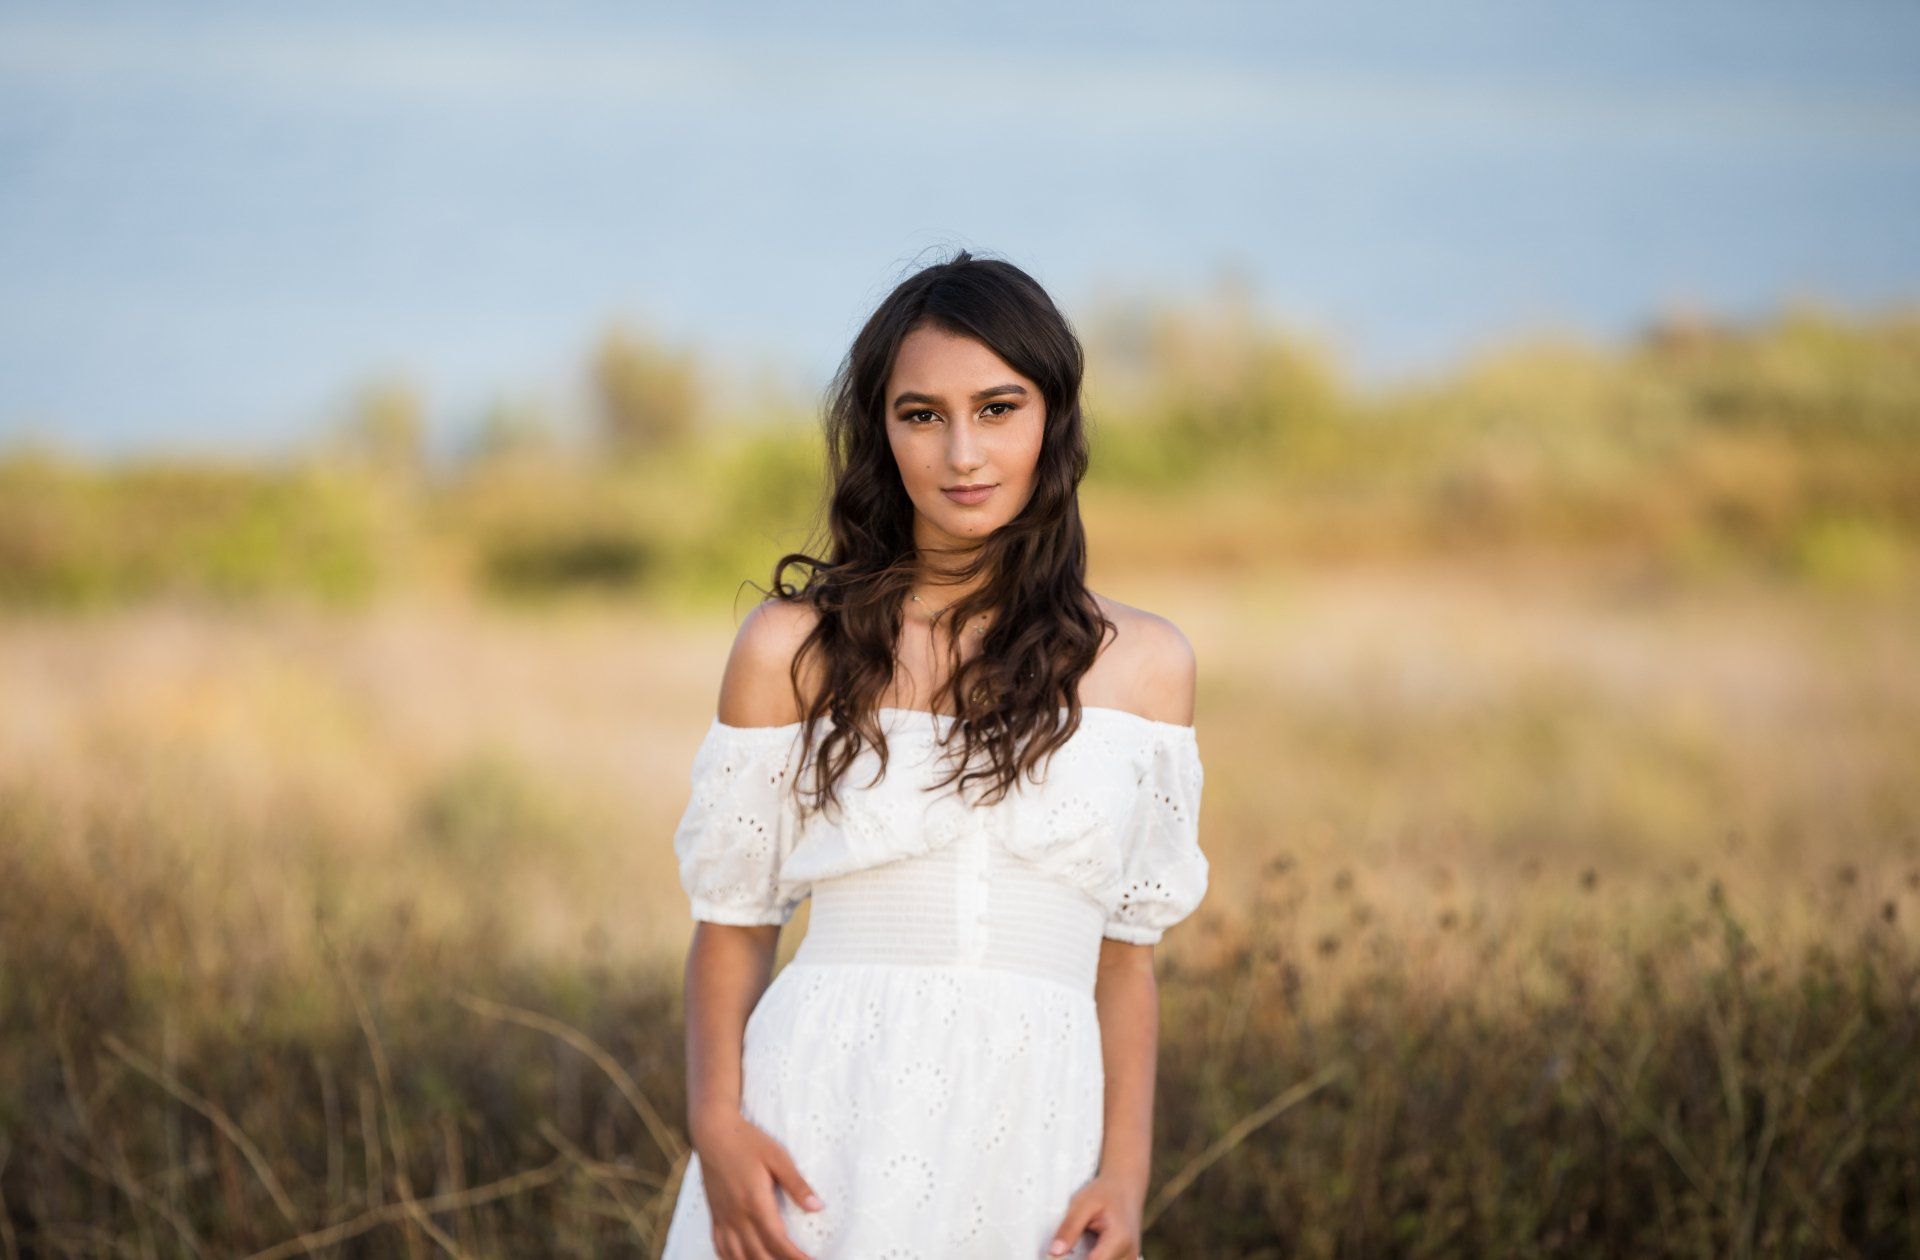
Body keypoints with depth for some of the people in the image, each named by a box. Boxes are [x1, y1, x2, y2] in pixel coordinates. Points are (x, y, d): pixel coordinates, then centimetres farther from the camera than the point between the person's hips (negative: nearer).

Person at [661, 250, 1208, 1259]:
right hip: (823, 1126, -1)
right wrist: (715, 1123, -10)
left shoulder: (1143, 664, 8)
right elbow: (732, 921, 6)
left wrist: (1125, 1176, -2)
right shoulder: (793, 646, 4)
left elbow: (1126, 954, 10)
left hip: (1029, 1144, 1)